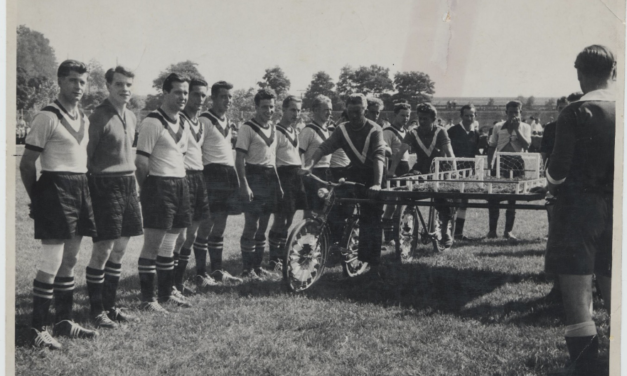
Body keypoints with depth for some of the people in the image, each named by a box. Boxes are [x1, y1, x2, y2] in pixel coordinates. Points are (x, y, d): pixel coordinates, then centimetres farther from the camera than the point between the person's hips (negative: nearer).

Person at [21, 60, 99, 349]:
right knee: (51, 263, -8)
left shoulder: (83, 118, 13)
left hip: (80, 189, 8)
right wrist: (37, 200, -6)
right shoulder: (47, 117, -10)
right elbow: (27, 164, -9)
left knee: (70, 260, 14)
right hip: (56, 188, -8)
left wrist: (84, 191, 14)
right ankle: (38, 329, 1)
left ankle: (64, 321, 25)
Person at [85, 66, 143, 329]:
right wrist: (91, 187, -13)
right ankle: (96, 310, 8)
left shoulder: (131, 117, 13)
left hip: (128, 185, 8)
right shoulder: (100, 116, -11)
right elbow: (86, 156, -11)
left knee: (119, 251, 13)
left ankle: (110, 305, 24)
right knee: (102, 251, -3)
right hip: (106, 186, -8)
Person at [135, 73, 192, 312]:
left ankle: (166, 294, 24)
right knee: (152, 245, -3)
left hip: (180, 185, 8)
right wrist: (146, 192, -10)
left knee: (169, 245, 15)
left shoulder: (183, 123, 15)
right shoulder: (153, 122, -11)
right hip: (159, 185, -8)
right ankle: (147, 299, 3)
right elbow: (142, 161, -12)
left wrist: (181, 182, 15)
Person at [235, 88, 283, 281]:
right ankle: (247, 269, 1)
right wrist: (244, 185, -19)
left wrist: (278, 183, 19)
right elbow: (239, 159, -12)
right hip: (254, 178, -7)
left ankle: (258, 266, 18)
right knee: (251, 226, -6)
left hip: (270, 178, 7)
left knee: (263, 227, 11)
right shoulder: (248, 128, -8)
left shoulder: (273, 128, 15)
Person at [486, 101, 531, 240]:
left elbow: (526, 145, -8)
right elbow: (491, 148, 10)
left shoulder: (525, 127, 6)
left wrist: (517, 129, -13)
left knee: (513, 197, 3)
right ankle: (492, 229, 4)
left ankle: (508, 230, 11)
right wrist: (489, 166, 2)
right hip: (500, 163, 0)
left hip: (517, 165, 0)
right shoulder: (498, 127, 9)